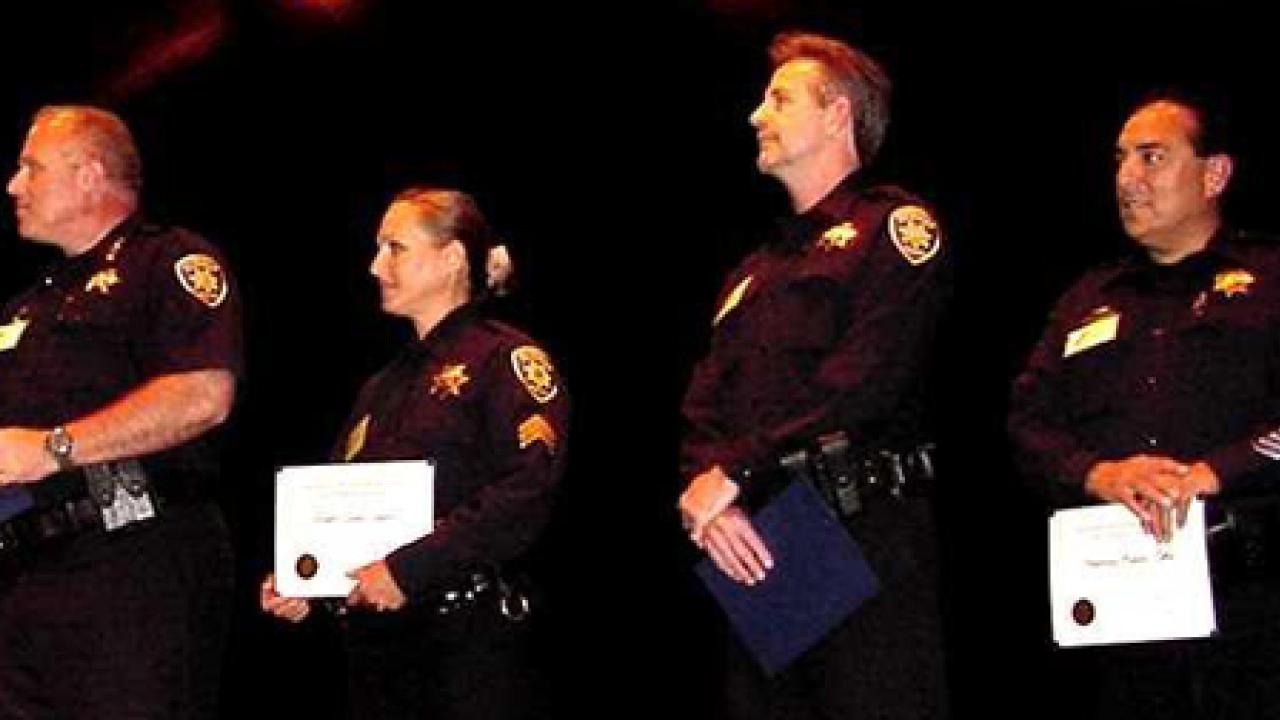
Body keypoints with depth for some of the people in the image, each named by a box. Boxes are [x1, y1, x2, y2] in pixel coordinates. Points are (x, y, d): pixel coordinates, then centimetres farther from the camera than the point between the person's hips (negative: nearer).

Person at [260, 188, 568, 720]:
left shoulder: (506, 360, -4)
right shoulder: (383, 387, 22)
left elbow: (526, 494, -17)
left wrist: (410, 567, -21)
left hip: (469, 632, -7)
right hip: (375, 634, 7)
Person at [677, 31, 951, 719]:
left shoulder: (893, 225, -1)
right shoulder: (754, 273, 25)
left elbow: (863, 383, -14)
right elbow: (704, 405, 14)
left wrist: (733, 473, -14)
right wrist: (704, 494, -8)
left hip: (867, 532, -7)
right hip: (753, 550, 7)